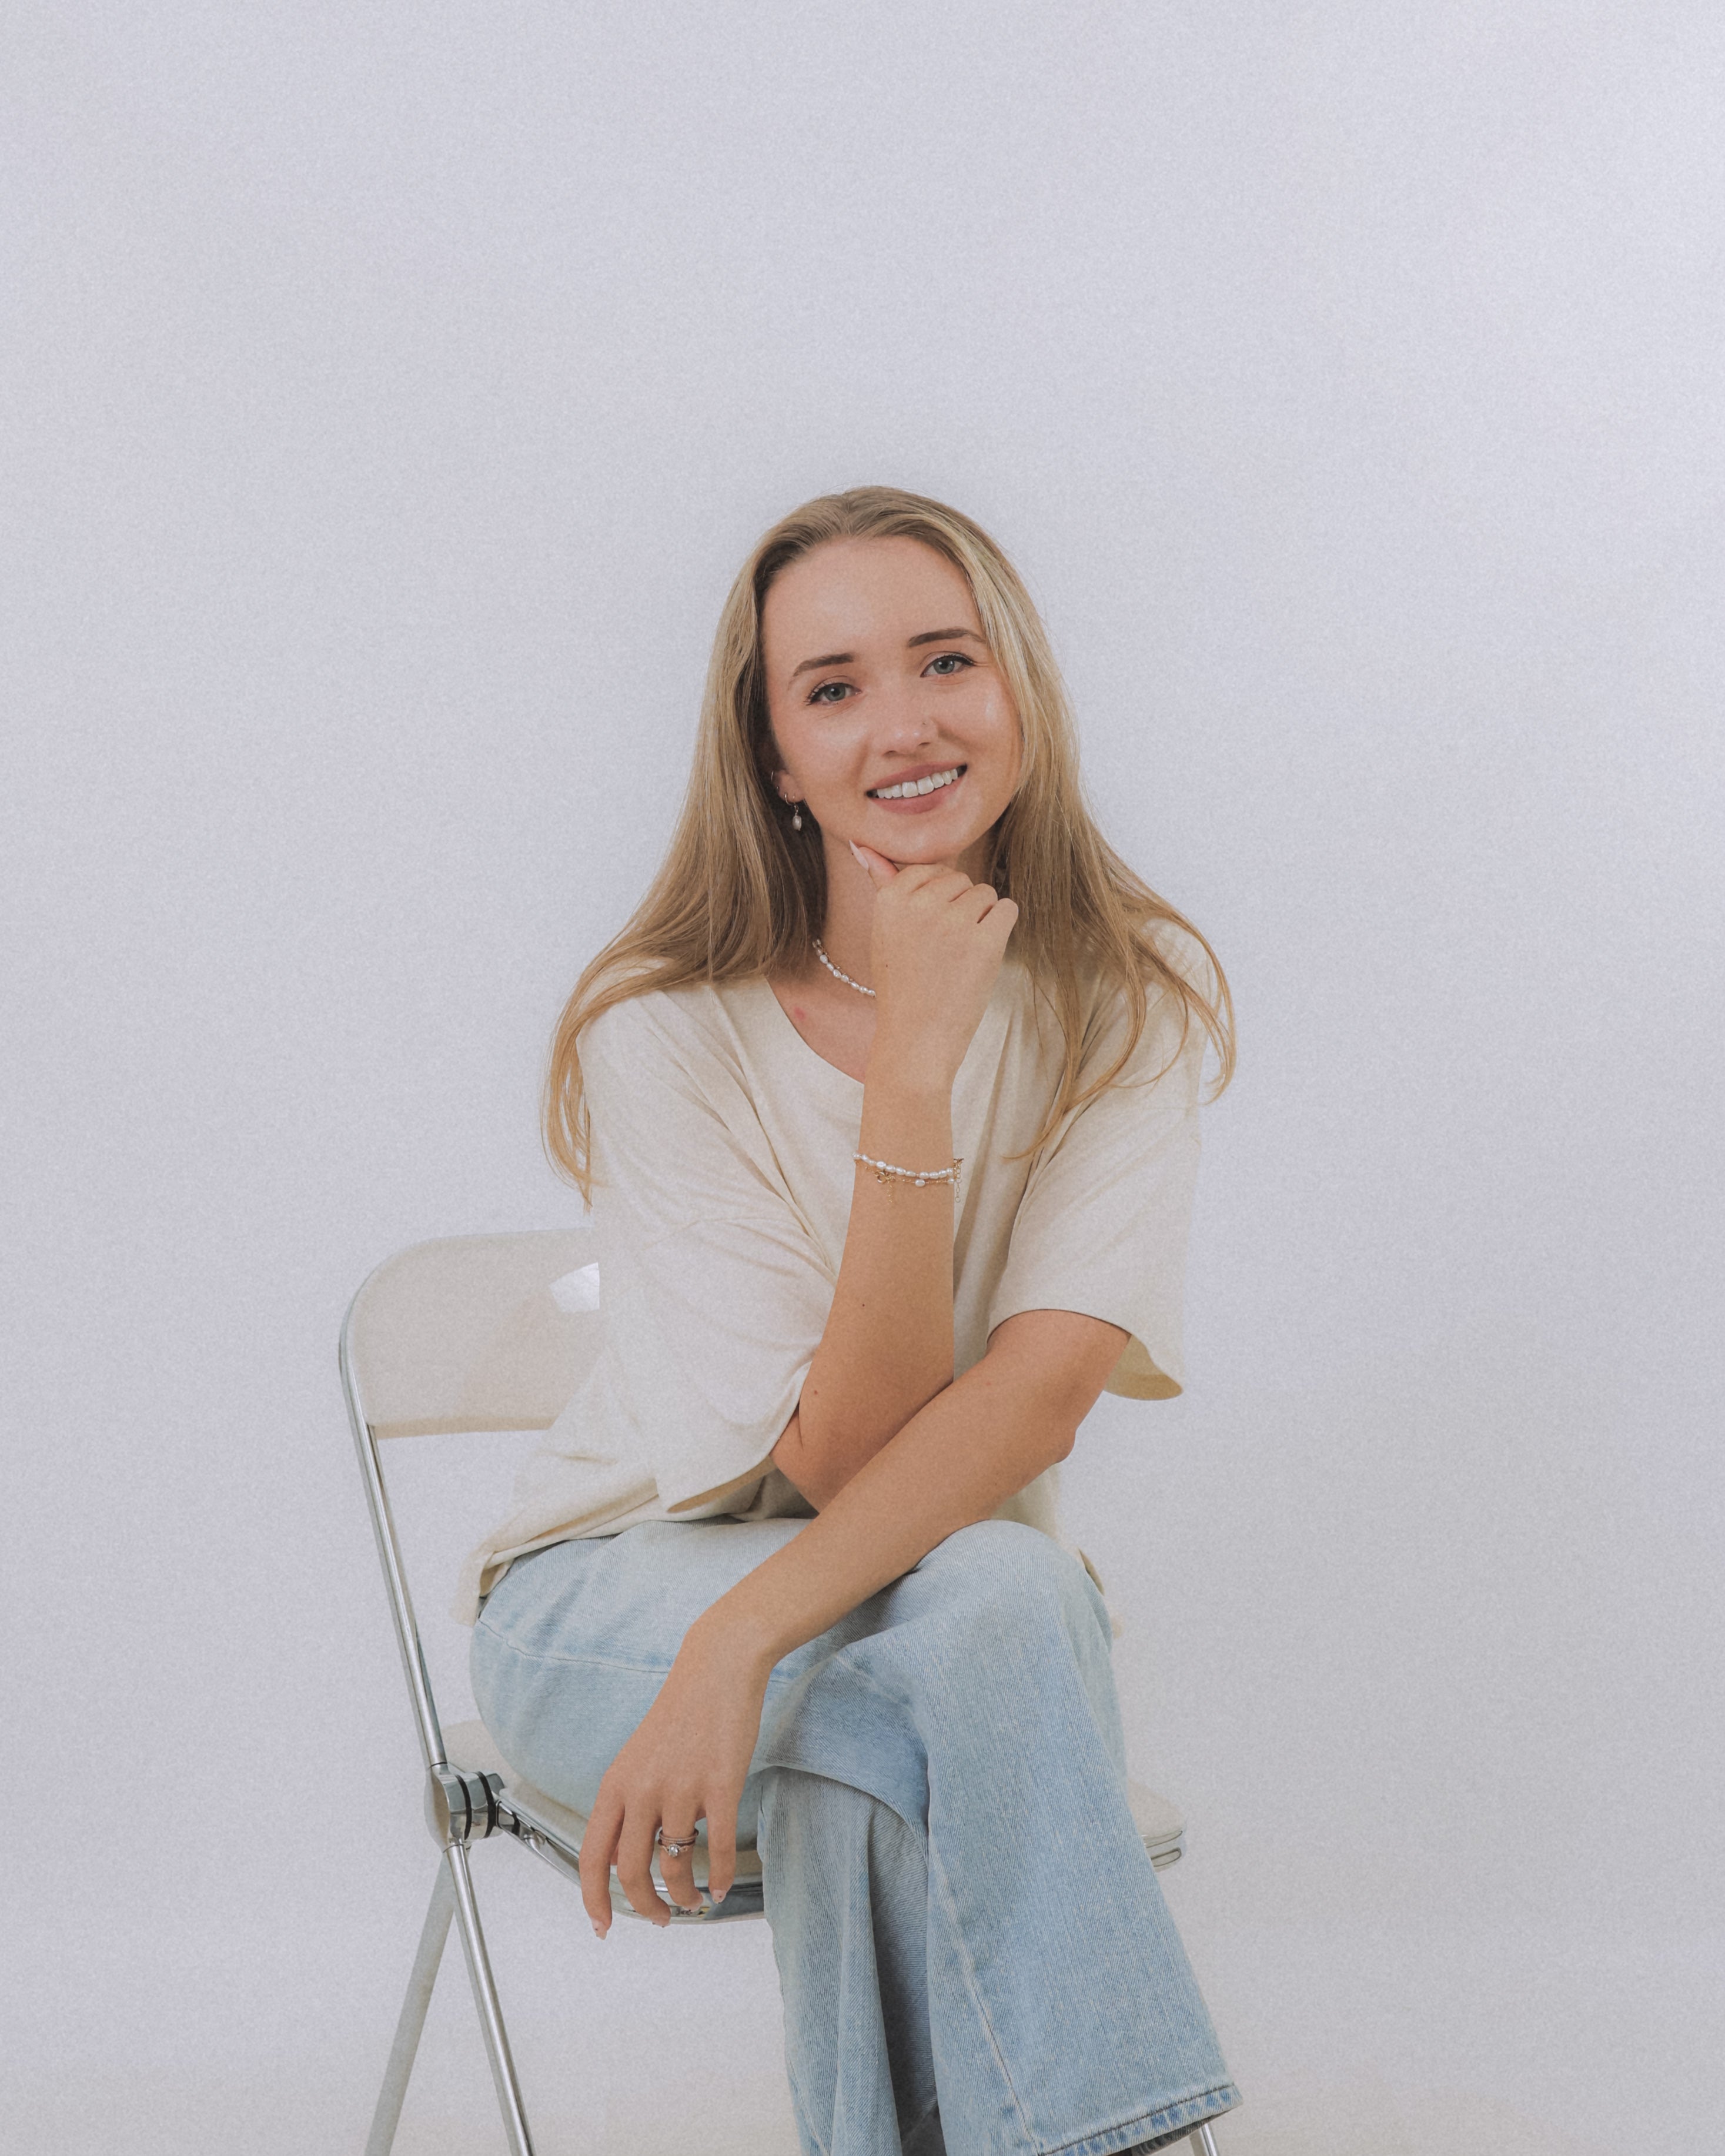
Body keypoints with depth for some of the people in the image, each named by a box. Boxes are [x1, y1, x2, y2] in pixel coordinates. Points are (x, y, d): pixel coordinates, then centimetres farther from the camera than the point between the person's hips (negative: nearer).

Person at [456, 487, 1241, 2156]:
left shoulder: (1132, 998, -9)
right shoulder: (666, 1034, -16)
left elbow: (1038, 1393, -21)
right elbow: (843, 1457, -21)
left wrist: (743, 1645, -35)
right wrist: (915, 1063, -30)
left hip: (969, 1603, 2)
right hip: (628, 1584, -2)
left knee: (1008, 1601, -35)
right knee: (980, 1611, -34)